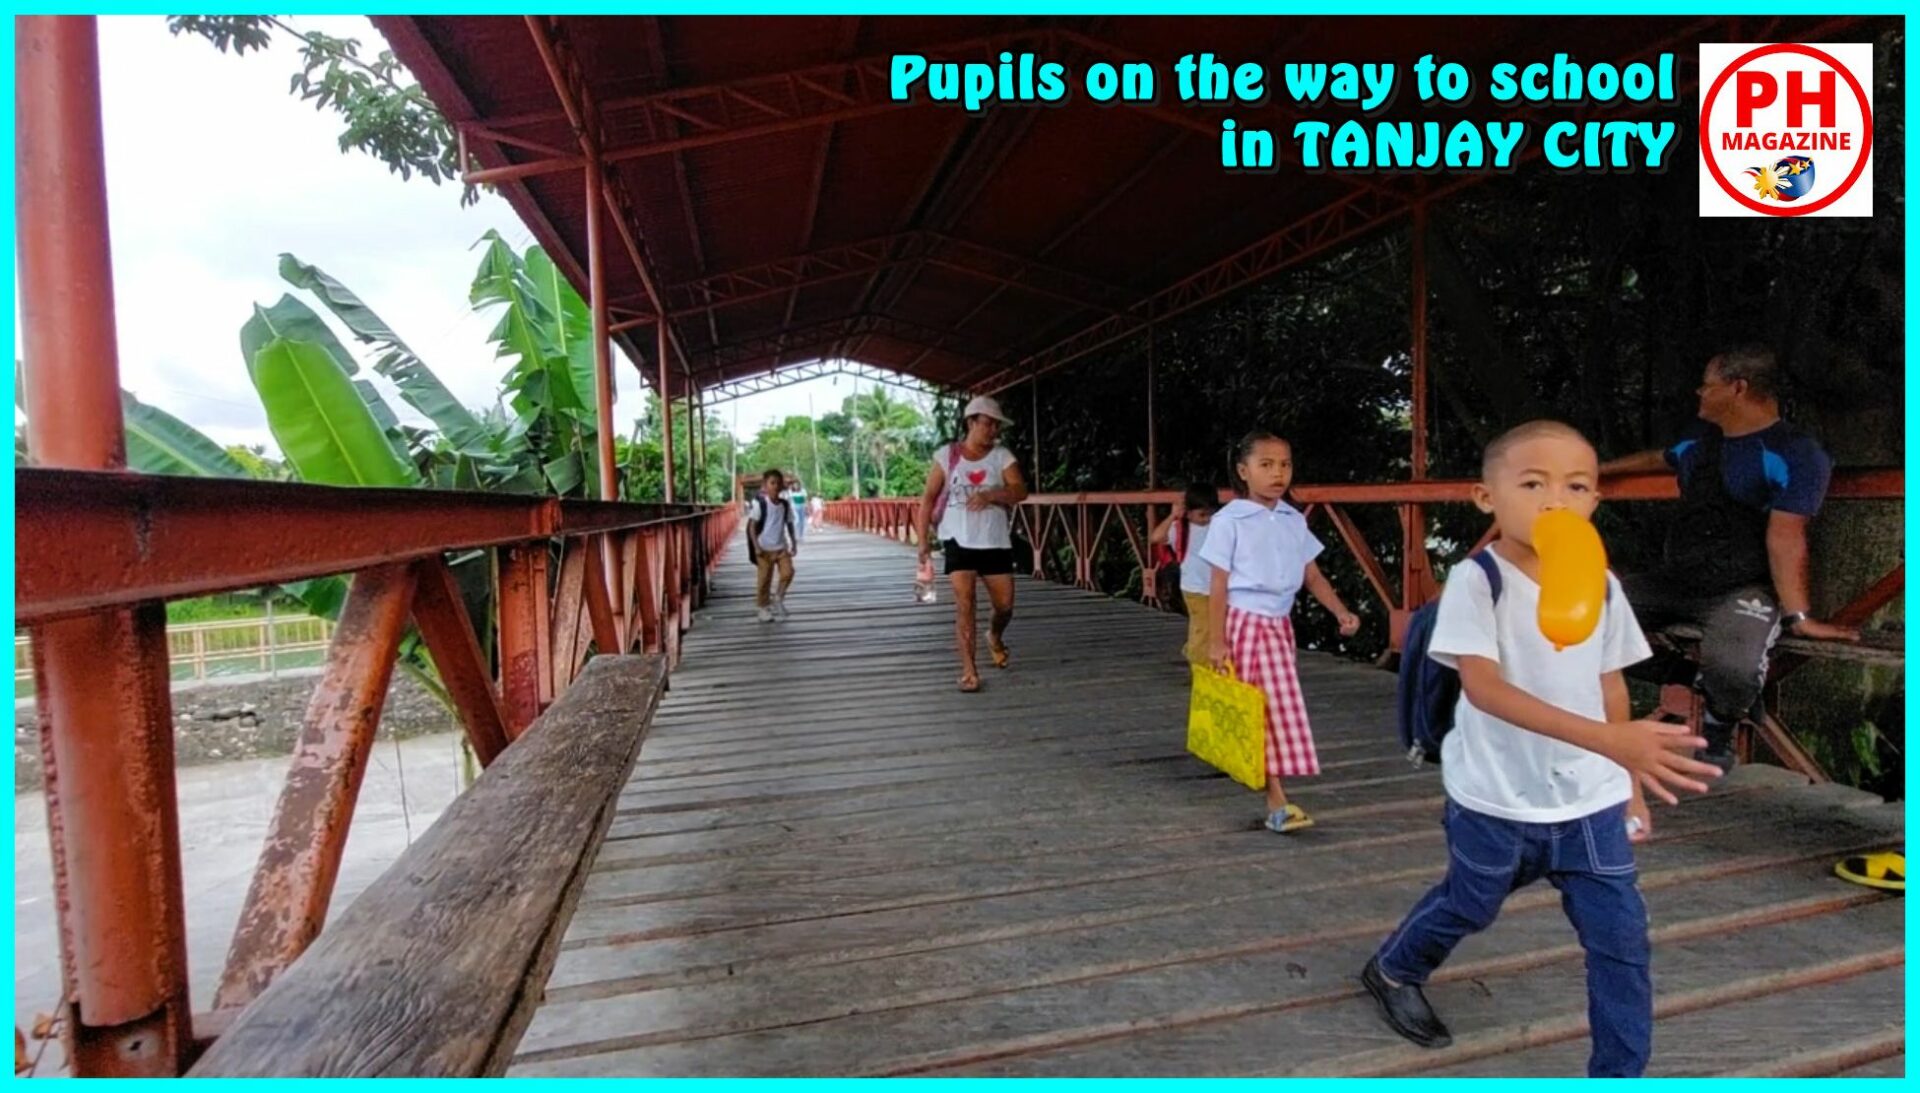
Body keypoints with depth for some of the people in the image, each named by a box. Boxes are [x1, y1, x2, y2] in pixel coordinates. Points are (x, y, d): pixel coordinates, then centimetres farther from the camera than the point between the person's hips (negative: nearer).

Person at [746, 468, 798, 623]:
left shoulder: (785, 504, 3)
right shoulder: (760, 504, -10)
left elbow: (789, 525, 13)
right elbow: (752, 526, -10)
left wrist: (794, 543, 8)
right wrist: (756, 547, -16)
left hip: (781, 547, 4)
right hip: (765, 548, -4)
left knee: (788, 572, -11)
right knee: (764, 579, 4)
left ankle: (778, 598, 12)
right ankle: (764, 608, 19)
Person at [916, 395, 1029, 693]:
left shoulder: (1002, 456, 1)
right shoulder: (947, 455, 0)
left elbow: (1020, 491, -10)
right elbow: (929, 497, 1)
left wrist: (989, 495, -28)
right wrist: (923, 539, -5)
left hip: (996, 542, 2)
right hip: (959, 541, -2)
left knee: (1005, 605, 7)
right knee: (964, 604, -9)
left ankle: (995, 637, 41)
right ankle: (968, 670, -1)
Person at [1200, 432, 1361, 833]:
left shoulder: (1294, 521, 8)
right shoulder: (1229, 520, -10)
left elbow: (1313, 576, 11)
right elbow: (1218, 584, -10)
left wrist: (1341, 612, -4)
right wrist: (1216, 640, -12)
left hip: (1280, 624, 6)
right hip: (1246, 623, -6)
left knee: (1277, 708, 11)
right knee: (1269, 709, -6)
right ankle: (1277, 802, -1)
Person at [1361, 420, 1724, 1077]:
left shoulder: (1601, 585, -2)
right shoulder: (1475, 582, -20)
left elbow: (1611, 685, 9)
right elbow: (1483, 686, -31)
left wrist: (1632, 784, 13)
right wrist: (1608, 740, -41)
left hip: (1592, 802, 4)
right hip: (1495, 801, -4)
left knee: (1622, 939, 4)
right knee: (1469, 908, 17)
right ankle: (1392, 970, 47)